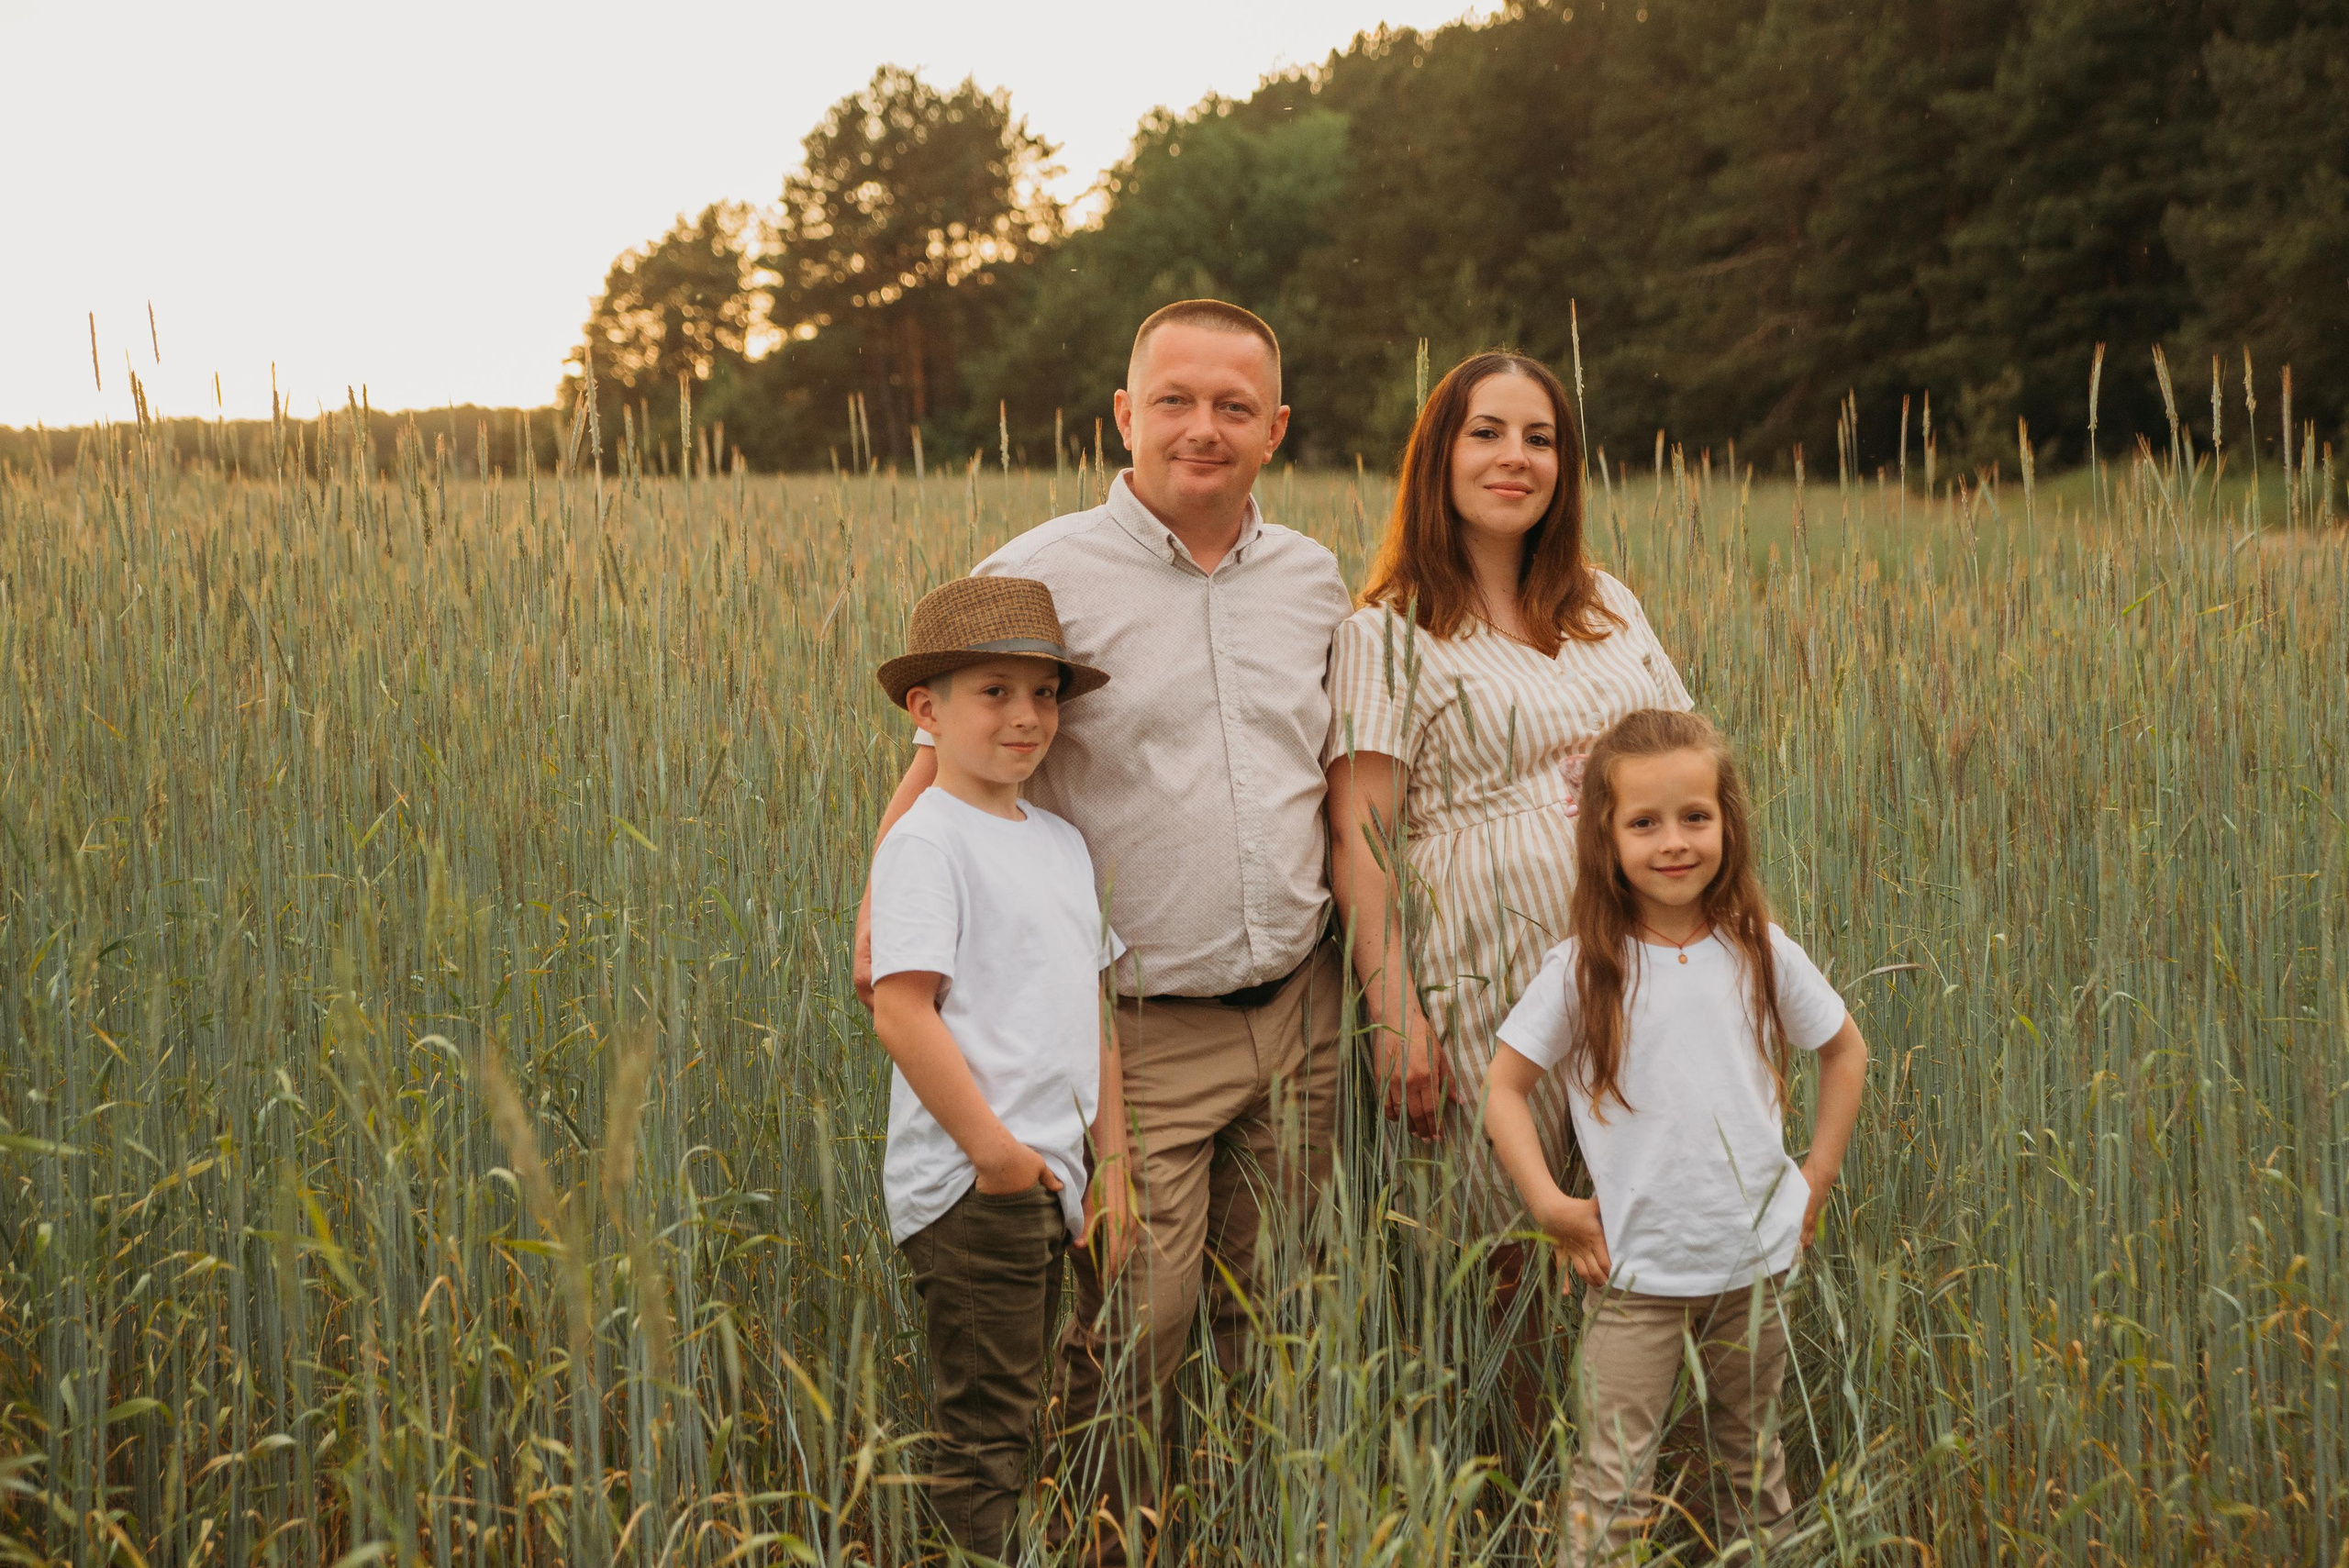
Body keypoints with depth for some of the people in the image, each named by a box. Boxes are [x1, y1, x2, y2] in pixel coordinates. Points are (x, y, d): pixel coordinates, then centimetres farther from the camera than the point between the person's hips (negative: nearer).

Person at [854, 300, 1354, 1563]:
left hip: (1295, 1017, 5)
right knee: (1128, 1338, -4)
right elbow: (940, 771, -6)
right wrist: (884, 931, -21)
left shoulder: (1312, 582, 10)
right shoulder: (1041, 579, -6)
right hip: (1140, 1034, -5)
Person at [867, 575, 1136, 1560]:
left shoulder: (1062, 844, 15)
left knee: (1017, 1413, 15)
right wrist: (990, 1144, -20)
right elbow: (901, 1011, -18)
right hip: (971, 1182, -8)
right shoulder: (927, 841, -11)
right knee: (982, 1435, -4)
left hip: (1048, 1179, 9)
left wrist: (1112, 1155, 17)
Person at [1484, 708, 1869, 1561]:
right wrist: (1548, 1203, -11)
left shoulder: (1761, 953, -1)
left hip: (1756, 1265, 3)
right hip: (1633, 1270, -2)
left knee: (1750, 1465, 17)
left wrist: (1815, 1182, 7)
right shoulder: (1582, 969, -8)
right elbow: (1503, 1086, -2)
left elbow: (1845, 1051, 13)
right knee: (1611, 1485, -2)